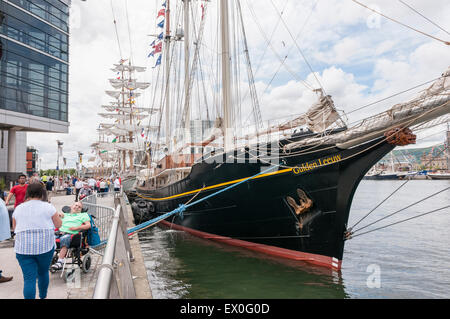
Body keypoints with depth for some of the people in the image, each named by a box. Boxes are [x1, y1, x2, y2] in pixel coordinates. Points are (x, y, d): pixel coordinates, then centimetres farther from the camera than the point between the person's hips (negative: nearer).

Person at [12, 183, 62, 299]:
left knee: (29, 278, 0)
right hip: (45, 246, -1)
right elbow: (58, 225, 3)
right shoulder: (48, 207, -2)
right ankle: (43, 297, 34)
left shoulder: (18, 208, 6)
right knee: (43, 273, 19)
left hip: (23, 248, 1)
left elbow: (14, 228, 17)